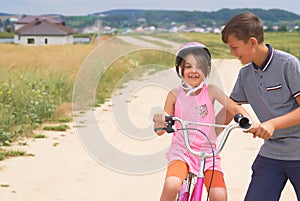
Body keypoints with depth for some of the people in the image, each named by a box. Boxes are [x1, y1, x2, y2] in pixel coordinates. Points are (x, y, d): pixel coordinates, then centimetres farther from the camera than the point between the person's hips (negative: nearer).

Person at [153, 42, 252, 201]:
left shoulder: (211, 91, -2)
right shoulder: (175, 95, -3)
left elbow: (235, 108, -5)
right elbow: (160, 131, -3)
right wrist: (159, 122, -27)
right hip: (181, 151, -1)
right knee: (171, 185, -30)